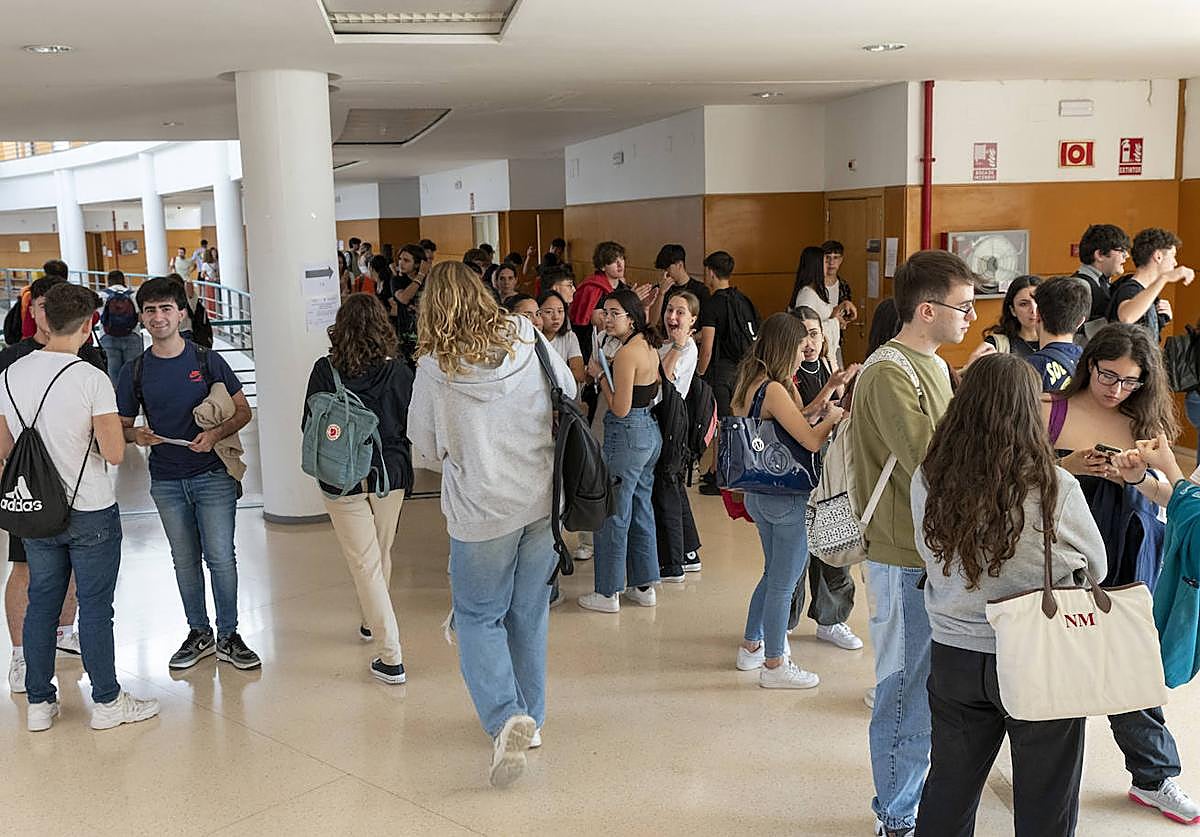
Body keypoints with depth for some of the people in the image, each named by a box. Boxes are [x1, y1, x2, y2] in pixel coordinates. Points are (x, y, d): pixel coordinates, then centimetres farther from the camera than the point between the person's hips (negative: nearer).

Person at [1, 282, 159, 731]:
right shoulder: (91, 378, -17)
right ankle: (107, 702, 15)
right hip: (90, 512, -5)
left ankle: (39, 703, 23)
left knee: (41, 603, 14)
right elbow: (114, 453, -20)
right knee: (95, 607, 4)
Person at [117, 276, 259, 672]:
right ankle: (199, 634, 25)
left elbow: (243, 411, 2)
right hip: (166, 481, 3)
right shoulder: (134, 371, 4)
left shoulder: (208, 361, -2)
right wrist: (137, 435, -13)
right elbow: (122, 426, 11)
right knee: (185, 561, 12)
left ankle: (228, 637, 9)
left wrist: (216, 433, -17)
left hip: (213, 475, -2)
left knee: (220, 557, -4)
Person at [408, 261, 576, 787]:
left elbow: (426, 452, -2)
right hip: (544, 499, 4)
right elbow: (569, 392, 12)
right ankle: (530, 718, 29)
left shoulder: (433, 367, -10)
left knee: (479, 617, 12)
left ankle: (505, 717, -6)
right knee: (530, 613, 17)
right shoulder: (525, 337, -3)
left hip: (482, 511, -4)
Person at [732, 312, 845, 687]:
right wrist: (832, 417, -4)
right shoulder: (774, 389, -21)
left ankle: (751, 646, 34)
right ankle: (774, 664, 14)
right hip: (786, 498, -10)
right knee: (783, 582, 3)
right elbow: (812, 441, -22)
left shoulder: (751, 383, 8)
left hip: (759, 494, 10)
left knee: (773, 574, 23)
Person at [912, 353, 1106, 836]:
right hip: (1040, 663, -3)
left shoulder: (927, 480, -11)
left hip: (953, 656, 3)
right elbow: (1096, 568, -1)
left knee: (947, 796, 20)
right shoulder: (1056, 489, -18)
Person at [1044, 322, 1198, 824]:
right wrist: (1066, 467, -21)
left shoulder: (1145, 423, 6)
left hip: (1125, 564, 2)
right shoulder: (1050, 414, -4)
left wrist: (1137, 478, -16)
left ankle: (1154, 778, 22)